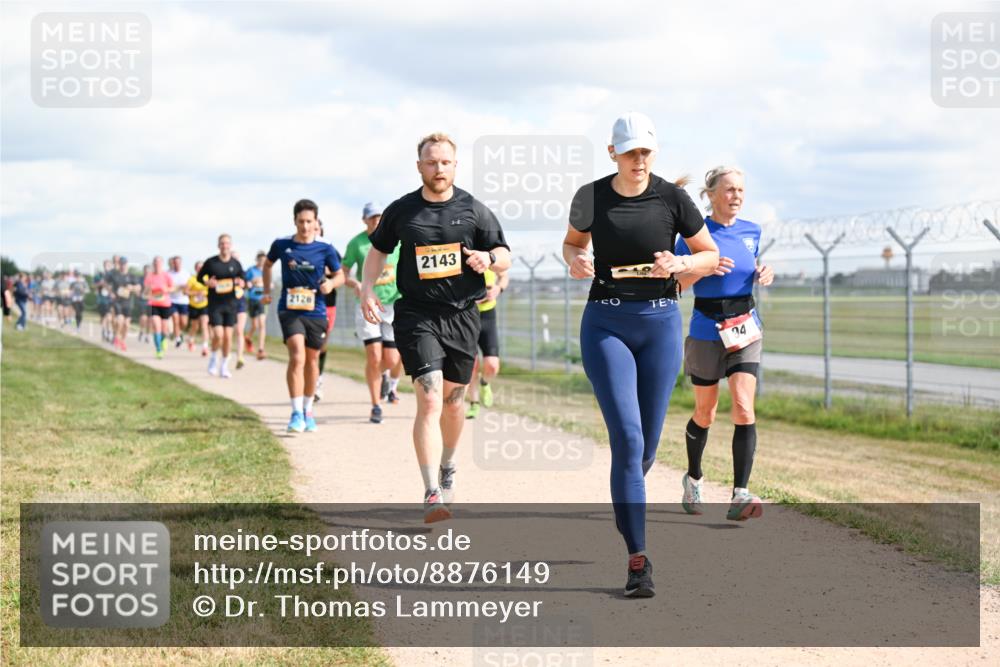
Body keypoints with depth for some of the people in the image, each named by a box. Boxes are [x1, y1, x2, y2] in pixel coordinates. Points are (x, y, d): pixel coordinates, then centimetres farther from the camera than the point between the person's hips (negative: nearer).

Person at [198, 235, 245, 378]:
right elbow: (200, 277, 8)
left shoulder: (236, 264, 4)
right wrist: (207, 282, -13)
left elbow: (243, 279, 14)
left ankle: (224, 366, 15)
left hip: (230, 303, 2)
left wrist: (241, 283, -9)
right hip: (214, 304, -2)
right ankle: (214, 358, 14)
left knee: (228, 336, 1)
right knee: (218, 335, -14)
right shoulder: (210, 262, -3)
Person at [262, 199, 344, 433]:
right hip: (289, 309, -2)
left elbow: (340, 275, 7)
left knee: (312, 360, 13)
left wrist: (331, 283, -14)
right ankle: (296, 413, -19)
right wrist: (267, 291, 16)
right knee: (297, 356, -19)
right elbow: (267, 264, 19)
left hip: (316, 311, 2)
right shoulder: (282, 245, -1)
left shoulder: (325, 249, -2)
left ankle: (308, 410, 31)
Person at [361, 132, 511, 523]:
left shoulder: (474, 210, 3)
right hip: (417, 315, -2)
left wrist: (488, 259, -16)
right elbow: (378, 250, 19)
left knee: (453, 401, 14)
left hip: (462, 316, 2)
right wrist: (367, 289, 4)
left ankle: (448, 469, 42)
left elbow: (504, 257, 8)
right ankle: (432, 495, -20)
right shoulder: (401, 211, 3)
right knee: (430, 400, -16)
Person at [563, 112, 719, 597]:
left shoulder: (671, 198, -3)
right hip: (606, 324, -1)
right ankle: (637, 560, -12)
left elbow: (710, 256, 6)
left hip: (660, 323, 1)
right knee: (627, 437, -14)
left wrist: (680, 264, -15)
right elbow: (572, 241, 17)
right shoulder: (591, 197, -1)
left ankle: (626, 507, 41)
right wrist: (574, 261, -6)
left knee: (647, 444, 6)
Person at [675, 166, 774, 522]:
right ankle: (693, 479, 39)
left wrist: (762, 274, 0)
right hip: (707, 331, -2)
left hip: (746, 331, 2)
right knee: (705, 414, 12)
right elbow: (674, 284, -8)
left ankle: (740, 497, -20)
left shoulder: (751, 232, 6)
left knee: (744, 409, -15)